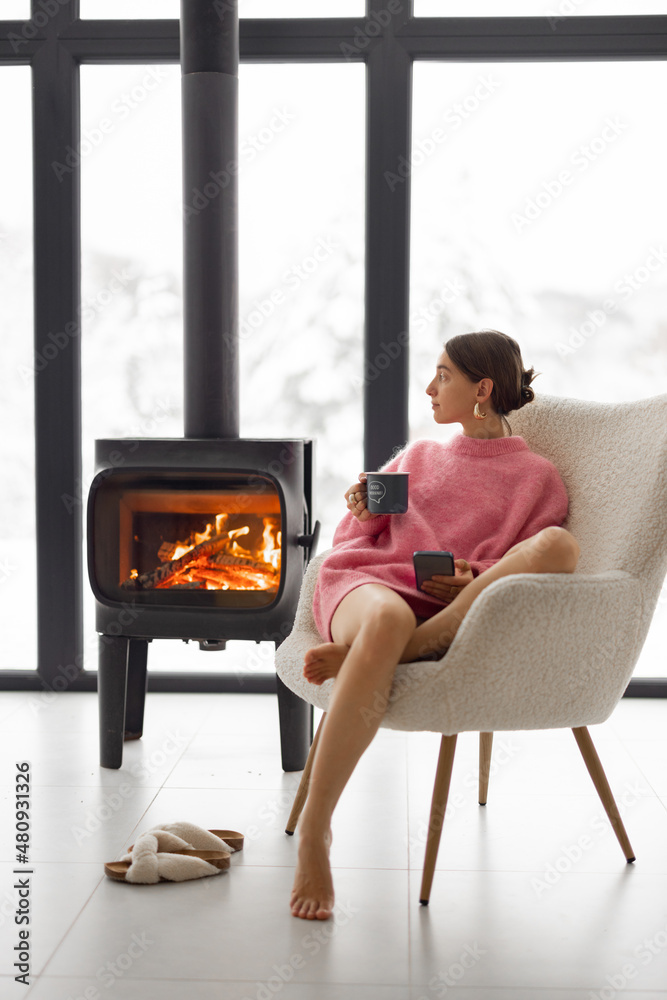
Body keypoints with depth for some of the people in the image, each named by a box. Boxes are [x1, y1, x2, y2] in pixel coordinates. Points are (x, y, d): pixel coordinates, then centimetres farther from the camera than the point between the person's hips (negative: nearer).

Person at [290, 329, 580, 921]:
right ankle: (315, 831, -35)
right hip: (365, 582, 2)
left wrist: (473, 582, -13)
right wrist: (364, 512, 5)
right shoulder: (418, 455, 29)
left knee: (560, 546, -30)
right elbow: (354, 540, 28)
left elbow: (533, 575, 7)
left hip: (451, 615, -1)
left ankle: (361, 652, -37)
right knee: (388, 618, -40)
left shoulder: (537, 478, 16)